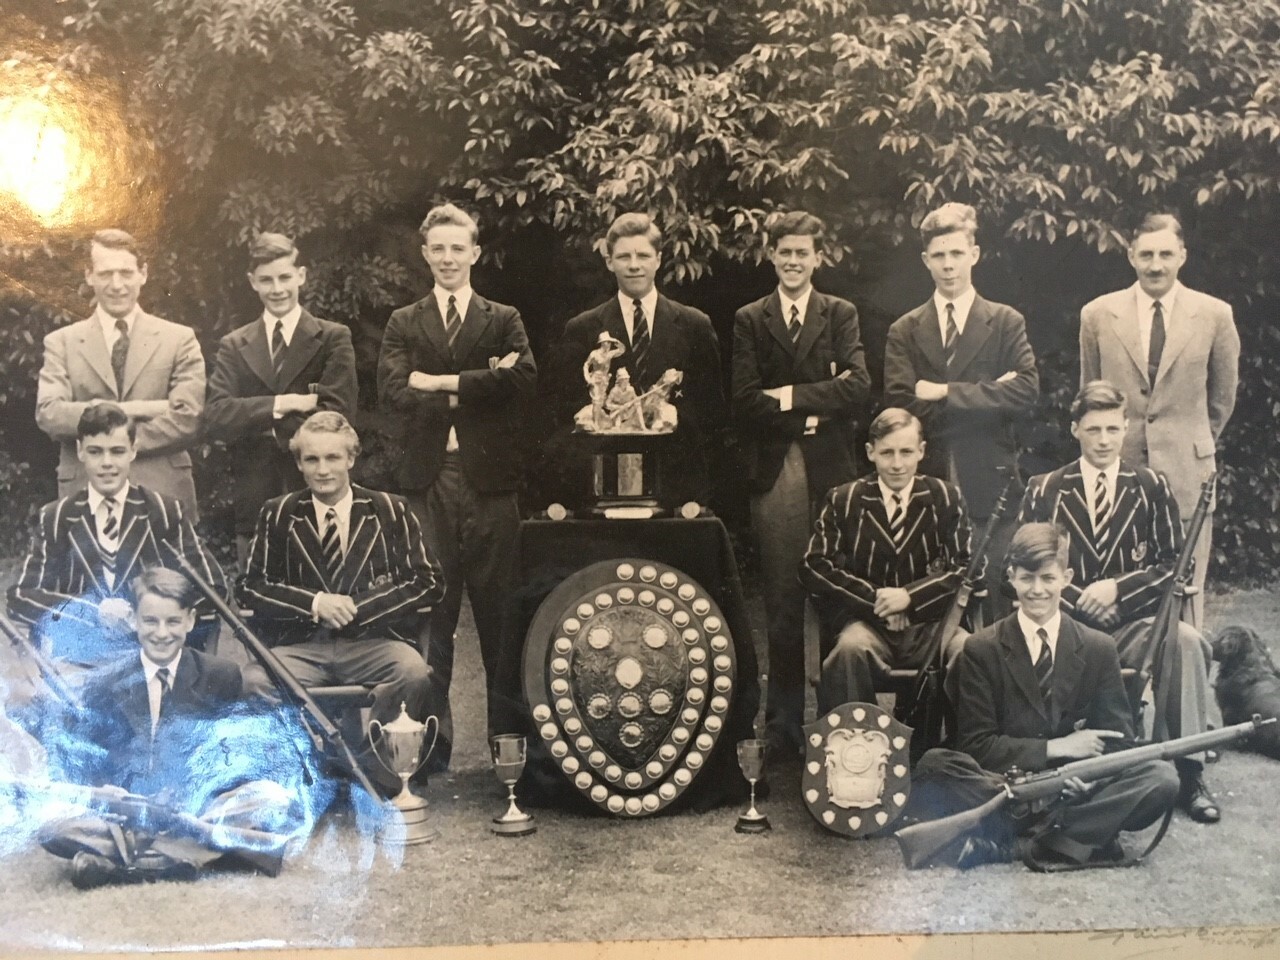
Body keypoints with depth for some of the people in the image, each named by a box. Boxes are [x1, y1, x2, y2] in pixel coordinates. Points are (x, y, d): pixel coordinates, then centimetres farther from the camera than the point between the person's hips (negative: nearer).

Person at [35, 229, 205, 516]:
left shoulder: (179, 339, 7)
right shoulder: (62, 342, 10)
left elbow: (188, 420, -4)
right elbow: (48, 415, -5)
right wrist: (131, 409, -14)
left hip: (162, 493, 0)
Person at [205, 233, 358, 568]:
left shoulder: (333, 339, 2)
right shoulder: (233, 346, 10)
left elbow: (336, 417, -10)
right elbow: (215, 418, -3)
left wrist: (256, 421, -7)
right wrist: (283, 404, -14)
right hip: (254, 502, 2)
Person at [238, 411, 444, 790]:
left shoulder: (390, 511, 9)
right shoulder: (277, 514, 12)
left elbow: (429, 582, 3)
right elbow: (251, 588, 7)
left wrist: (357, 606, -8)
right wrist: (314, 603, -10)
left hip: (372, 643, 0)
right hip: (300, 647, 1)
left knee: (415, 673, -33)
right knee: (254, 681, -32)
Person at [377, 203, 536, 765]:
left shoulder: (503, 321, 12)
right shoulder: (403, 324, 14)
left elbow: (522, 380, -8)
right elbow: (394, 392, -4)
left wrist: (443, 383, -8)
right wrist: (479, 386, -8)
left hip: (490, 481, 0)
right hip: (429, 481, 1)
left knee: (500, 612, 1)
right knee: (430, 615, 1)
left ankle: (510, 738, 10)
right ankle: (432, 740, 9)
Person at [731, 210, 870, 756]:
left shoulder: (841, 315, 11)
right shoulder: (749, 321, 11)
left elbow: (858, 386, -4)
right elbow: (745, 401, -1)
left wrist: (791, 396, -8)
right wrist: (813, 410, -8)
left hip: (831, 471, 0)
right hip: (775, 476, 0)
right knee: (782, 604, 1)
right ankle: (784, 722, 10)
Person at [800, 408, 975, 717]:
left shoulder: (946, 498, 7)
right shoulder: (844, 500, 6)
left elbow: (966, 568, 2)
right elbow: (814, 566, -1)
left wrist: (910, 596, -13)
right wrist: (874, 598, -11)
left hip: (929, 619, 1)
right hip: (865, 622, -1)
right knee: (852, 647, -36)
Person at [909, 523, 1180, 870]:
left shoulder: (1098, 648, 7)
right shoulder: (981, 650, 1)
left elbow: (1118, 738, 6)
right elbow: (976, 745, -4)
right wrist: (1055, 748, -14)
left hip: (1073, 790, 2)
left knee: (1162, 776, -24)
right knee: (934, 767, -30)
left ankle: (1011, 846, -31)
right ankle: (1079, 838, -30)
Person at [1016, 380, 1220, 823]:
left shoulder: (1152, 487, 10)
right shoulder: (1044, 490, 10)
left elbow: (1174, 564, 5)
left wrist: (1117, 588, -11)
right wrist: (1079, 600, -10)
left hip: (1134, 623, 1)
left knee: (1186, 640, -33)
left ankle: (1190, 773, -23)